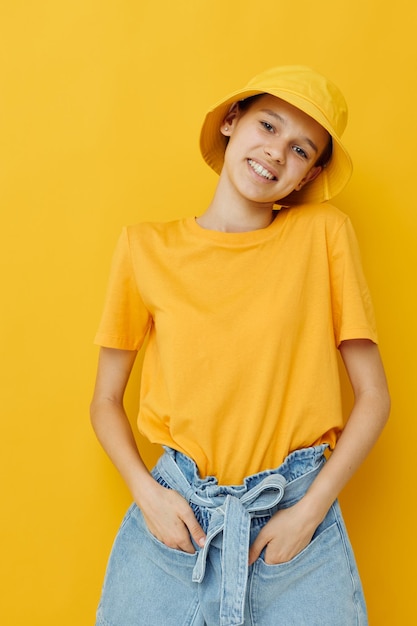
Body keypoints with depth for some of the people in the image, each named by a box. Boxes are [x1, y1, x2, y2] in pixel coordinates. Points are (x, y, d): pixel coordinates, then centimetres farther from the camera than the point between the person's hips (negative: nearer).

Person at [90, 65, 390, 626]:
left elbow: (373, 397, -2)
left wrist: (310, 510, -8)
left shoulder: (324, 233, -4)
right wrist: (146, 493, -8)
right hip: (176, 514, 1)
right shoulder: (147, 250, -2)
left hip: (296, 511, 0)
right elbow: (105, 401, 6)